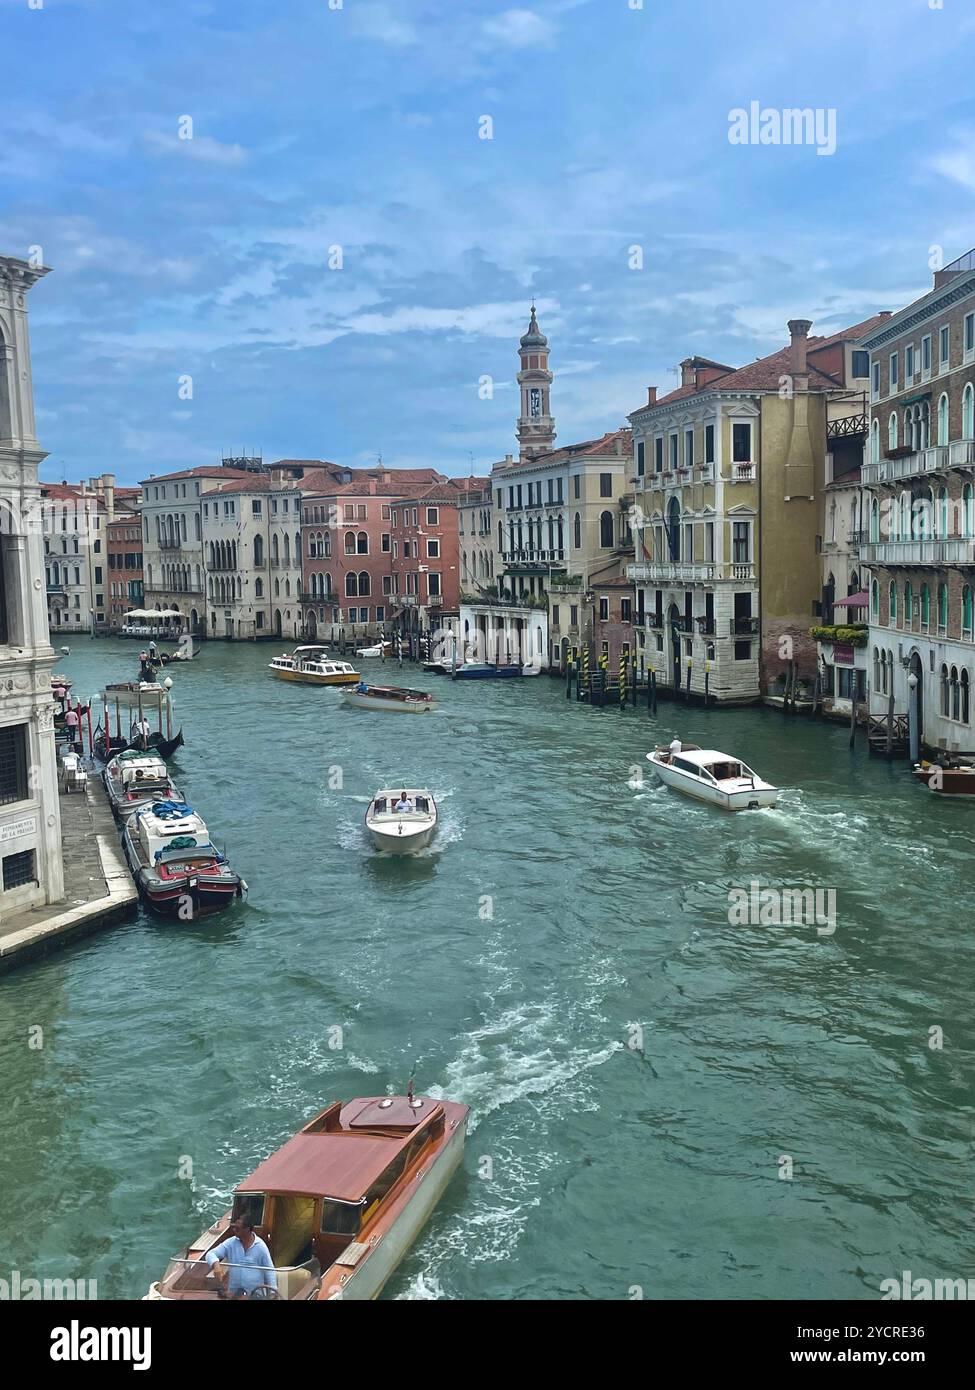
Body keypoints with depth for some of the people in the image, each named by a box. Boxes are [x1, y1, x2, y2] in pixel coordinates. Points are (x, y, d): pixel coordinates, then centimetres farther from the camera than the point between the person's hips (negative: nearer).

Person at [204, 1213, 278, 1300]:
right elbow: (211, 1254, -8)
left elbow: (269, 1270, -3)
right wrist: (216, 1265, -31)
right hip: (234, 1292, 2)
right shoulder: (230, 1243, -3)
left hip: (256, 1293, -2)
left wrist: (273, 1292, -8)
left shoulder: (260, 1246, -8)